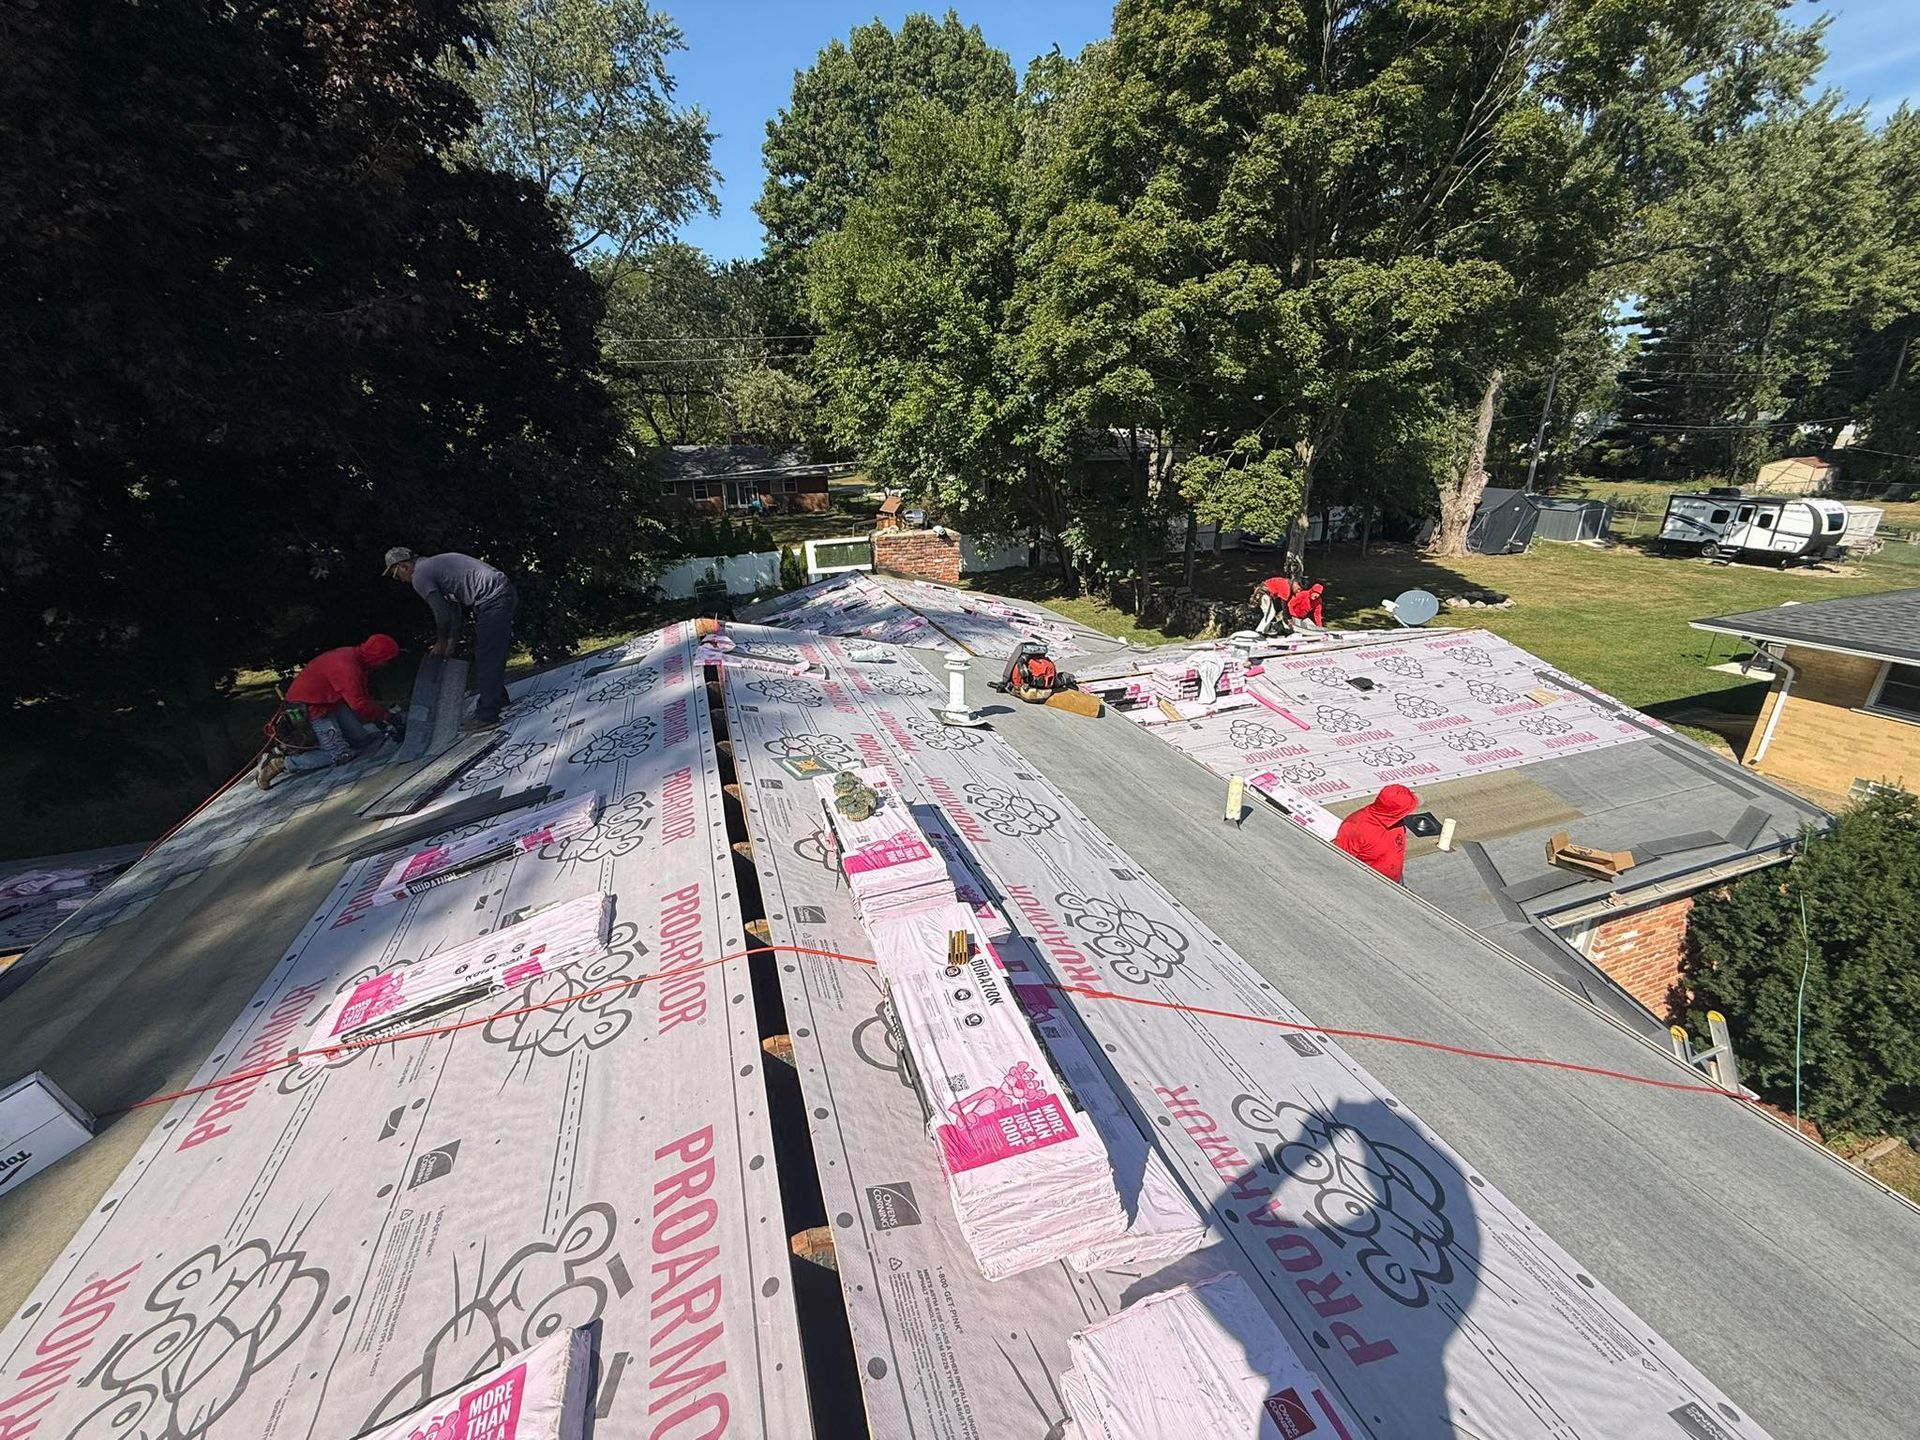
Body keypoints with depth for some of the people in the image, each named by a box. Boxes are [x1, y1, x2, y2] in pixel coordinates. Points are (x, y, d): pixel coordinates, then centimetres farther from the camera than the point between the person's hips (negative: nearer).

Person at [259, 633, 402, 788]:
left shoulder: (353, 655, 1)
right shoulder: (347, 667, -29)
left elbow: (364, 694, 11)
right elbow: (359, 704, -25)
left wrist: (379, 717, 9)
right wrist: (384, 716, -12)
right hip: (311, 707, -9)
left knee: (360, 740, 4)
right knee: (340, 755, -13)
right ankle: (280, 763, -8)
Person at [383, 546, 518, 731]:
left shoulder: (419, 577, -5)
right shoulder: (433, 565, 24)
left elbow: (442, 614, -5)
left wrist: (441, 643, 11)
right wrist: (452, 641, 25)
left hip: (493, 600, -10)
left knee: (486, 658, -6)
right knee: (493, 653, 21)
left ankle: (487, 716, -4)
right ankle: (498, 699, 34)